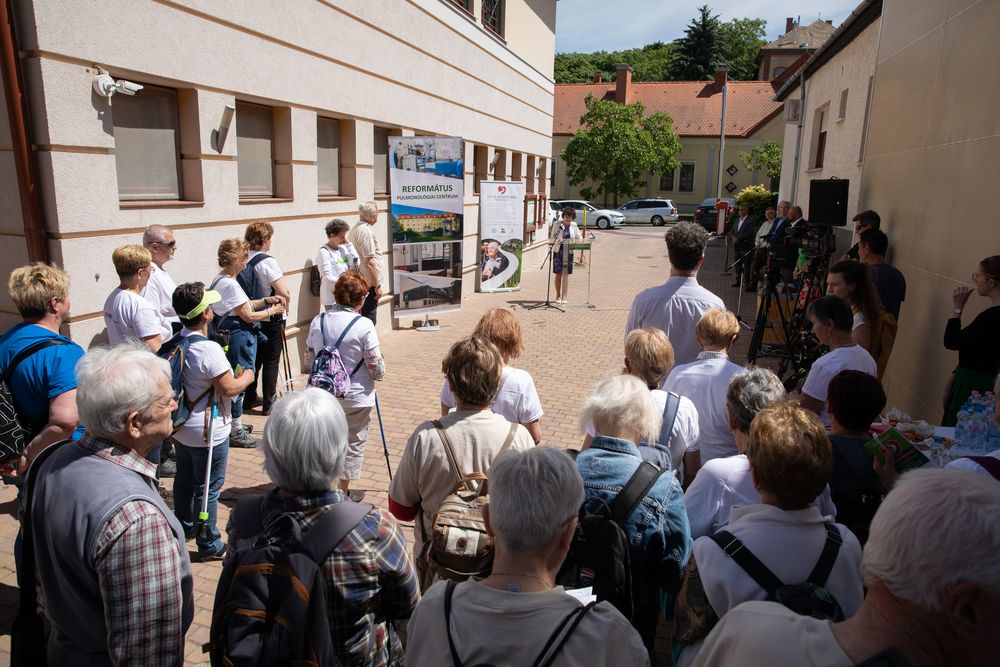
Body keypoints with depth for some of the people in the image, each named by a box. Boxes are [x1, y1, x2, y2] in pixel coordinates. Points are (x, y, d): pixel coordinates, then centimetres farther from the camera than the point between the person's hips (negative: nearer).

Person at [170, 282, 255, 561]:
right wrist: (247, 376, -5)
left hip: (182, 426, 8)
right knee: (208, 488, 5)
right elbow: (229, 389, -23)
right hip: (208, 432, -8)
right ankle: (209, 545, 17)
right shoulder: (209, 349, -27)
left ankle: (184, 527, 43)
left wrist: (233, 375, 10)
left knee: (184, 480, 23)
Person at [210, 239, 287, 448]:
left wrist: (265, 300, 9)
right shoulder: (230, 284, -21)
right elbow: (248, 316, -19)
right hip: (238, 337, -10)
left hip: (227, 334, 10)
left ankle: (234, 424, 33)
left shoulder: (219, 280, 11)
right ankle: (235, 431, 10)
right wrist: (272, 311, -6)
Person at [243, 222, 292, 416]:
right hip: (271, 319, -7)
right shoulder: (267, 261, -19)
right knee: (271, 361, 4)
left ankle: (249, 398, 28)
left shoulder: (244, 261, 1)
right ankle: (269, 404, 10)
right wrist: (285, 307, -4)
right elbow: (285, 293, -23)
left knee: (254, 358, 19)